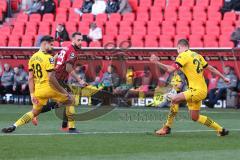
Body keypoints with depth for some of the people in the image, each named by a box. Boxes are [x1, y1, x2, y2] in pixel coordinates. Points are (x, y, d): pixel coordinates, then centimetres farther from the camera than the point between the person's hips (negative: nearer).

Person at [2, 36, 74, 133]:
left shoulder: (33, 58, 9)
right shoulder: (48, 58, -13)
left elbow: (30, 78, 8)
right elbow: (51, 78, -20)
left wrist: (32, 94, 11)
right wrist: (62, 91, -13)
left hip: (38, 90, 7)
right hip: (49, 88, -7)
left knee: (34, 112, 20)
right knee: (70, 100, 14)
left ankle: (13, 126, 5)